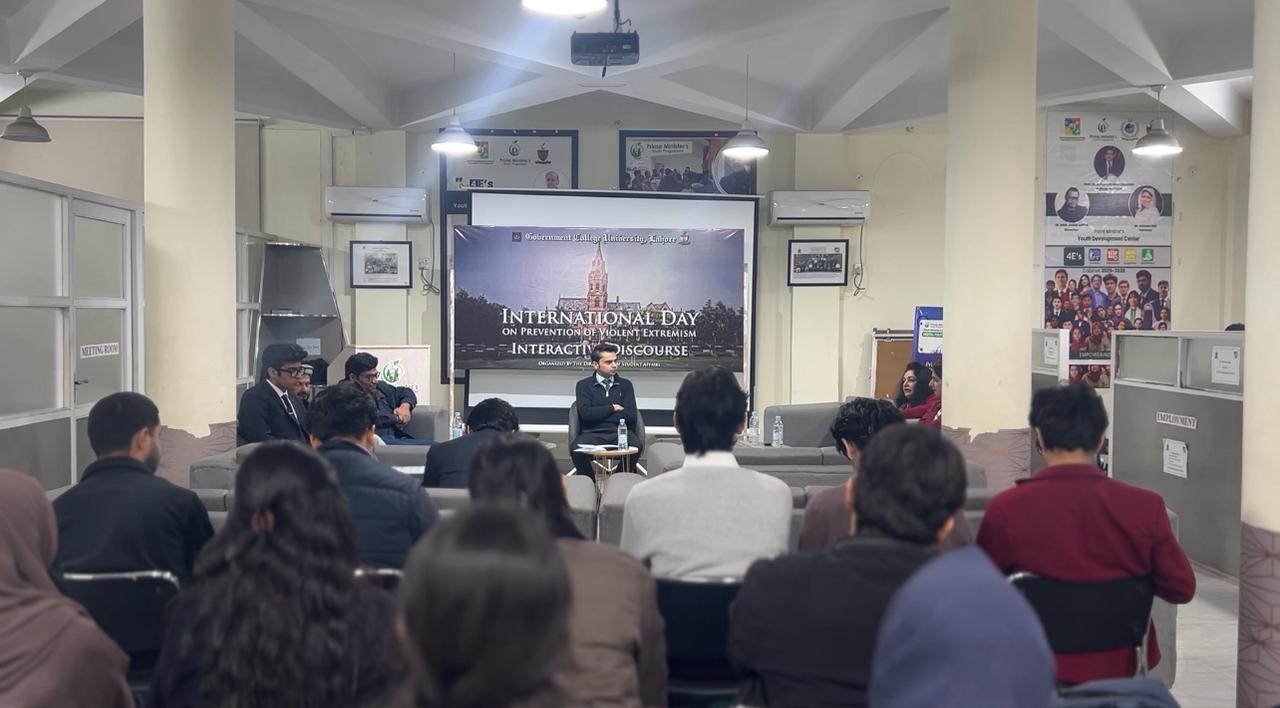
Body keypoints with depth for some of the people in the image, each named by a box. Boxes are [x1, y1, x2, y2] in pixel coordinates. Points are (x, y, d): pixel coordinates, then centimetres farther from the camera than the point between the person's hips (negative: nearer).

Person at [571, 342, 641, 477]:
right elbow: (586, 413, -4)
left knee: (637, 445, -32)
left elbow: (631, 415, 2)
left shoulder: (625, 385, 17)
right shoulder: (584, 385, 13)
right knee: (577, 449, -34)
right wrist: (613, 408, 2)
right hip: (593, 434, -1)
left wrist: (599, 414, 0)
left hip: (620, 432, 2)